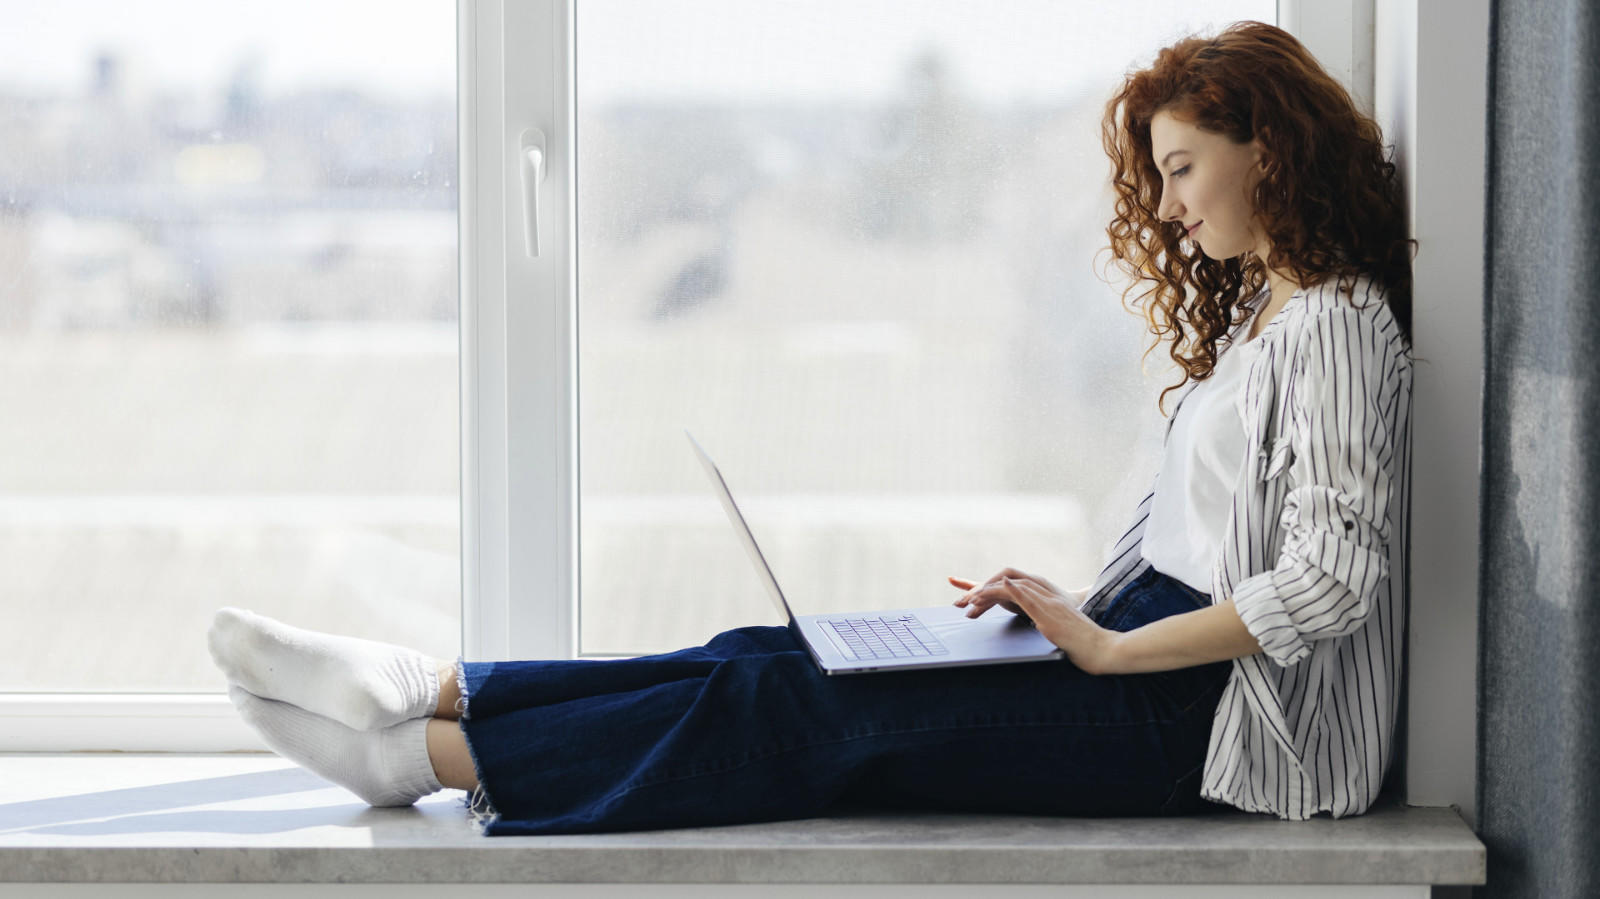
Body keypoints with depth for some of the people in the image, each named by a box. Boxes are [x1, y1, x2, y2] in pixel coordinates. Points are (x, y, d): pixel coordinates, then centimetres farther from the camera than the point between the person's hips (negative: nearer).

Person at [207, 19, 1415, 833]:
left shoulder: (1335, 323, -10)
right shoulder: (1250, 314, 20)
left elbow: (1332, 578, -21)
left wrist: (1107, 649, -18)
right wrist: (1071, 609, 2)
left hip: (1216, 714, -8)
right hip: (1149, 647, 8)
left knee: (813, 708, -15)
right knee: (777, 660, -4)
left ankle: (432, 754, -15)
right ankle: (433, 692, -7)